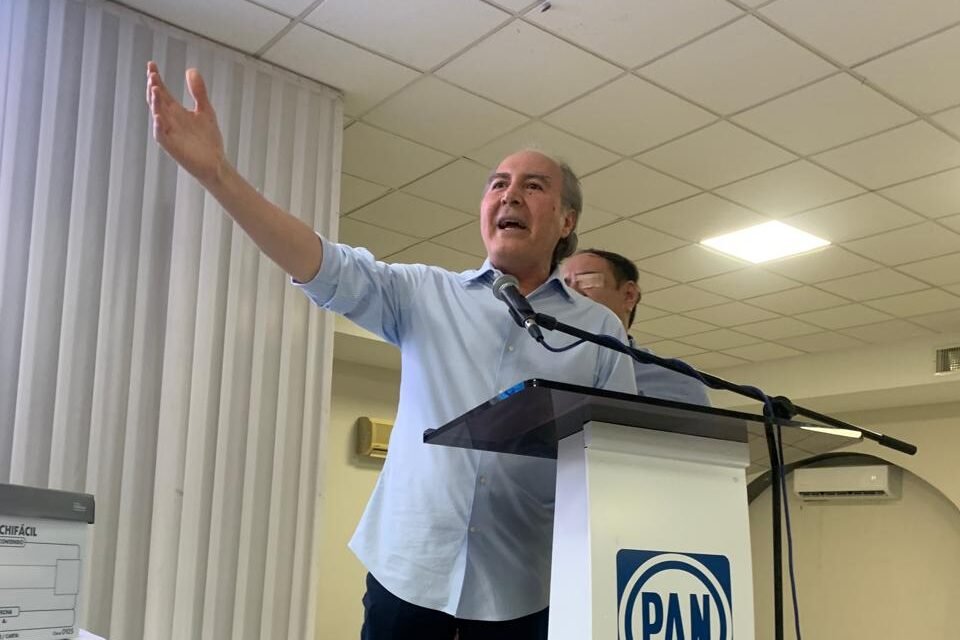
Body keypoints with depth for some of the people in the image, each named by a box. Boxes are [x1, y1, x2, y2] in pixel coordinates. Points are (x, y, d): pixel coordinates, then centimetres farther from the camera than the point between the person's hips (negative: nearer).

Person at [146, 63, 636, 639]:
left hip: (524, 590, 0)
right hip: (410, 569, 1)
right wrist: (216, 171, -18)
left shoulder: (600, 329, 5)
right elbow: (329, 269, -7)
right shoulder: (425, 295, 6)